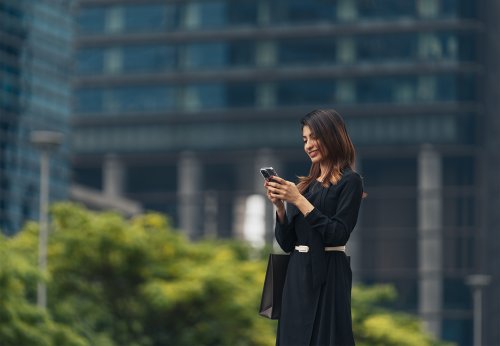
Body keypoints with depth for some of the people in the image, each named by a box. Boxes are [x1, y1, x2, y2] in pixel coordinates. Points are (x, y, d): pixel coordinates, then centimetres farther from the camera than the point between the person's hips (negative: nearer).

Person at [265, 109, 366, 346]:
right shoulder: (307, 184, 16)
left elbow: (339, 235, -15)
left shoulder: (349, 181, -3)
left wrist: (299, 201, -14)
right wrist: (280, 206, -2)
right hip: (297, 275, 7)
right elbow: (286, 243, 14)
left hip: (327, 276, -7)